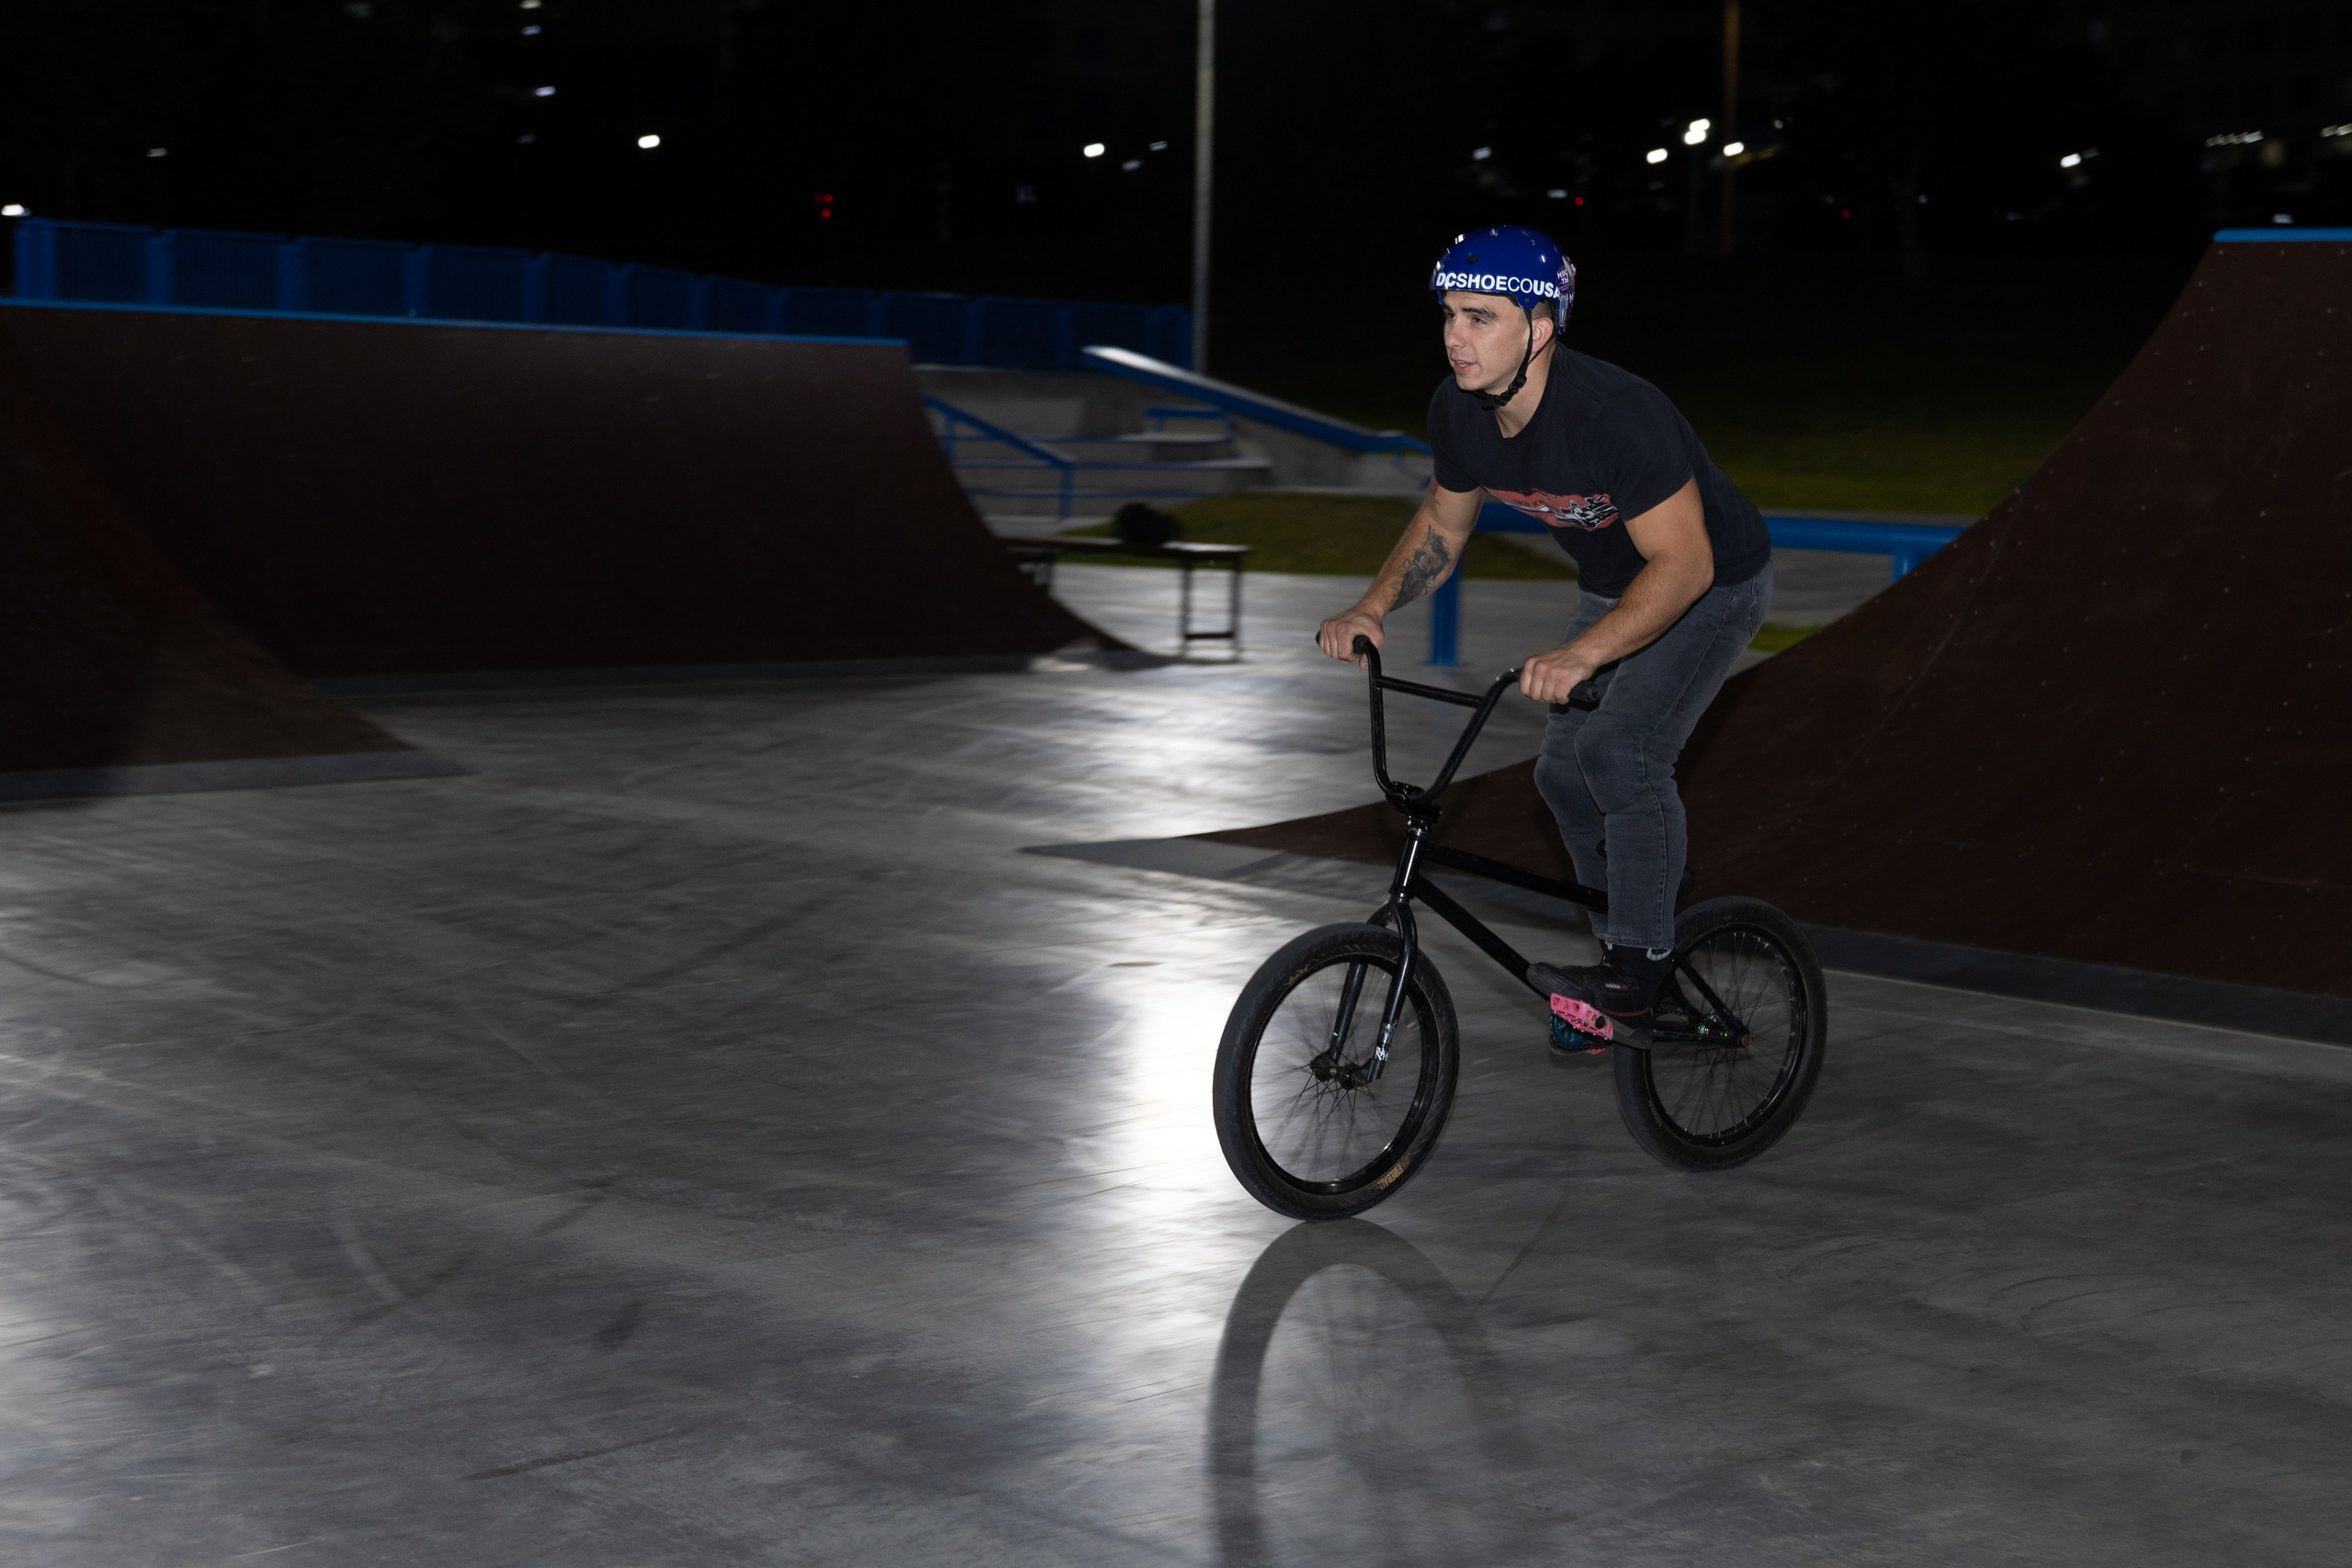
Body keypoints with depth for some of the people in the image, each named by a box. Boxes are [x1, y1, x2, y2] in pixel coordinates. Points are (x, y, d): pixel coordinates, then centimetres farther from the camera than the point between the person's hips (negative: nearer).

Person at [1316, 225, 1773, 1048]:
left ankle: (1637, 977, -18)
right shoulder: (1459, 409, -14)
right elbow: (1444, 521, 4)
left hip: (1712, 583, -8)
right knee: (1565, 771, 6)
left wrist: (1583, 654, -49)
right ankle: (1625, 950, 26)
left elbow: (1684, 563, -37)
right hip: (1614, 584, 8)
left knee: (1621, 748, -25)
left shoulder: (1615, 414, -37)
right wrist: (1372, 607, -12)